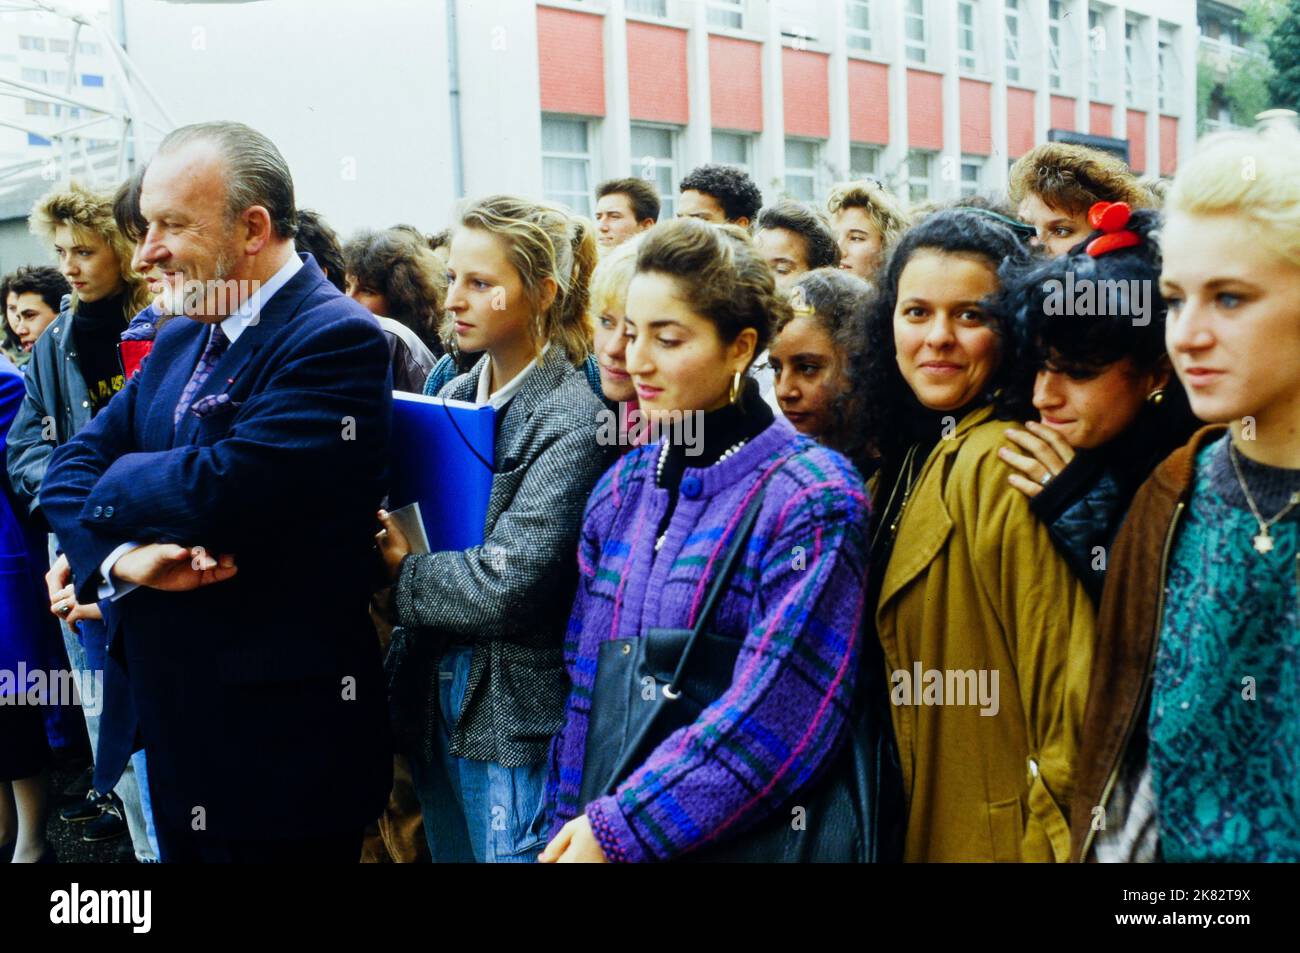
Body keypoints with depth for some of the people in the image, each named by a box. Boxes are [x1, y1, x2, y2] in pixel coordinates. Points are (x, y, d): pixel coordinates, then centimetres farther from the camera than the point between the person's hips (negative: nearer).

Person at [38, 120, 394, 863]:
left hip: (280, 744, -8)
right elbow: (72, 468, 6)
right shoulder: (179, 342, 11)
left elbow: (221, 490, -27)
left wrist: (115, 487, -7)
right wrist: (121, 557, -15)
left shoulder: (336, 340, -17)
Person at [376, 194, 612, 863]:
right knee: (447, 849, 19)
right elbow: (403, 529, 10)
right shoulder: (453, 396, 7)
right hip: (435, 696, 7)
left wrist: (399, 574, -9)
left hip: (518, 714, -7)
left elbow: (505, 587, -22)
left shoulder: (574, 420, -16)